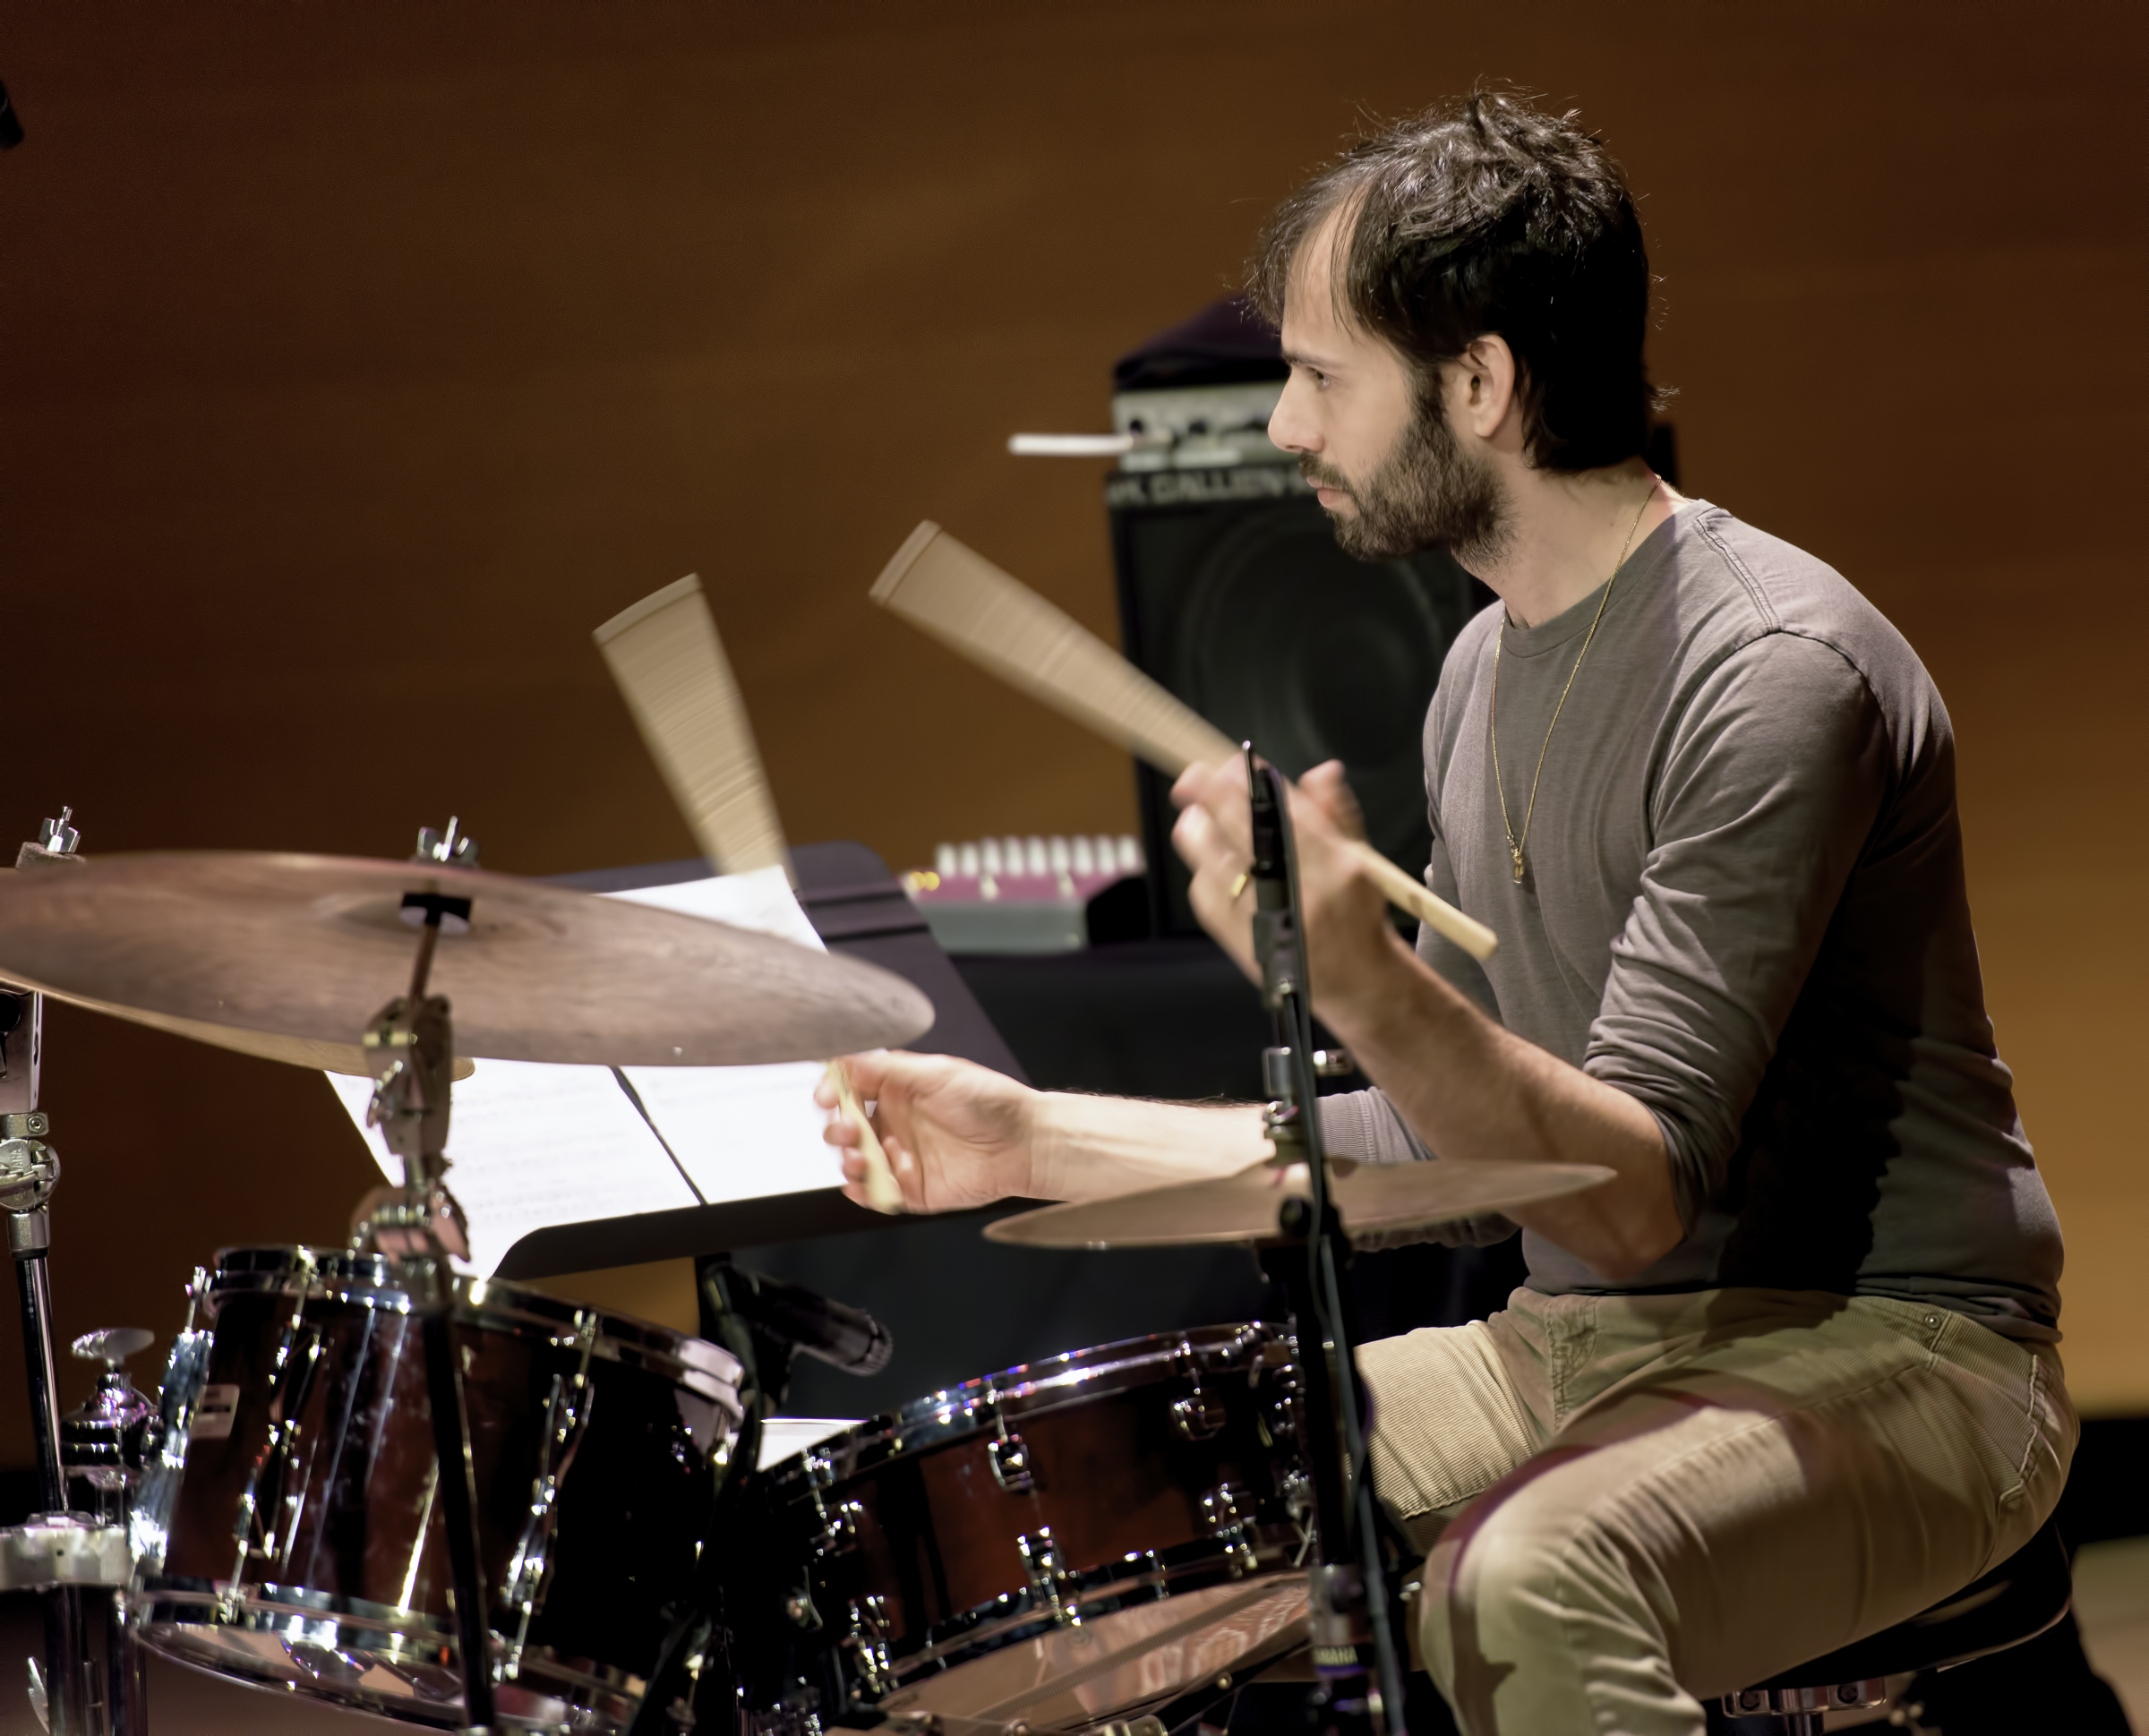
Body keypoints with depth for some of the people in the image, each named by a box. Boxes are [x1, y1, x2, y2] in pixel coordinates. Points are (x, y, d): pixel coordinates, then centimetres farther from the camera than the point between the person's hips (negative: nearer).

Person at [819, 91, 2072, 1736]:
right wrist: (1044, 1141, 11)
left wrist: (1364, 986, -39)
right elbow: (1454, 1148, 16)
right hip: (1584, 1348, 9)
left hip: (1883, 1357, -9)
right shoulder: (1489, 674, 11)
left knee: (1529, 1582, -36)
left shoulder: (1771, 673, -19)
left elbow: (1639, 1197, -25)